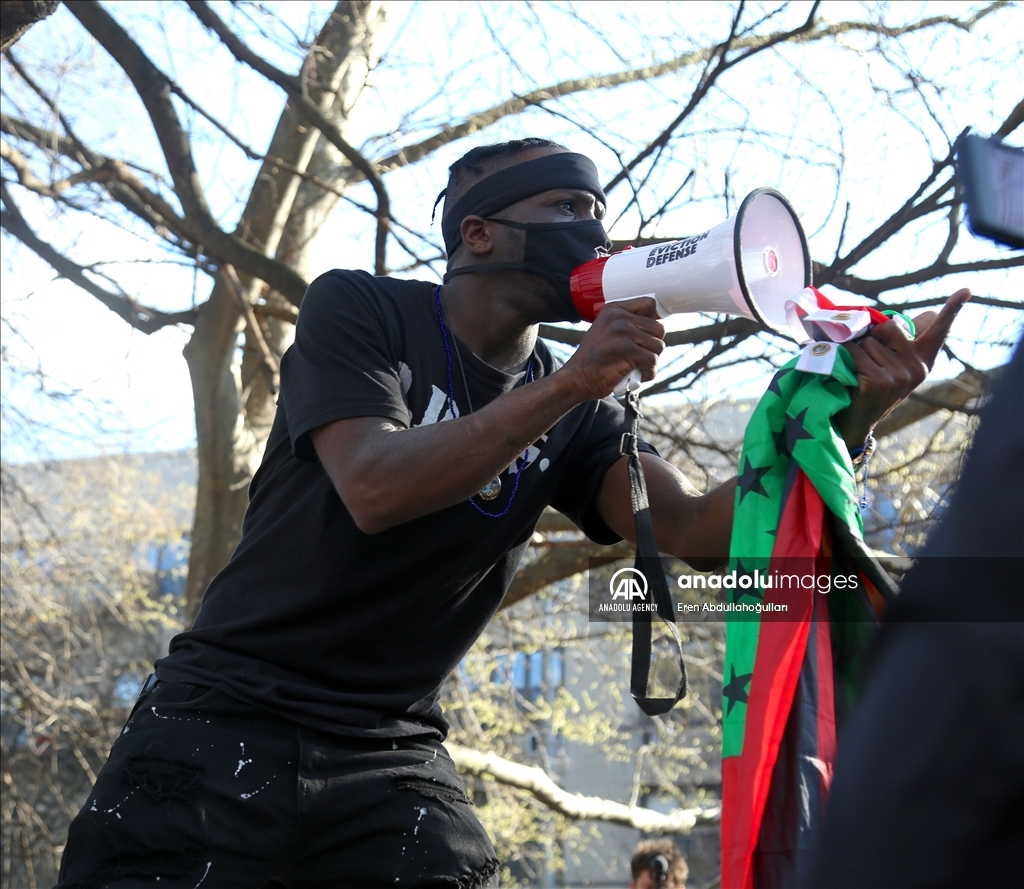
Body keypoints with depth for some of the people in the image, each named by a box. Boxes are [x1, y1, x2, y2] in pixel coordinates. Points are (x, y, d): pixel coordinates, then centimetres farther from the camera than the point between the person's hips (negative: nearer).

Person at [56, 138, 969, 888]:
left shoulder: (578, 417, 7)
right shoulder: (357, 310, -5)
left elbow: (700, 531, -8)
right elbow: (374, 487, -21)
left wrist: (852, 411, -21)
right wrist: (566, 387, -27)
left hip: (395, 756, 4)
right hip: (229, 717, -3)